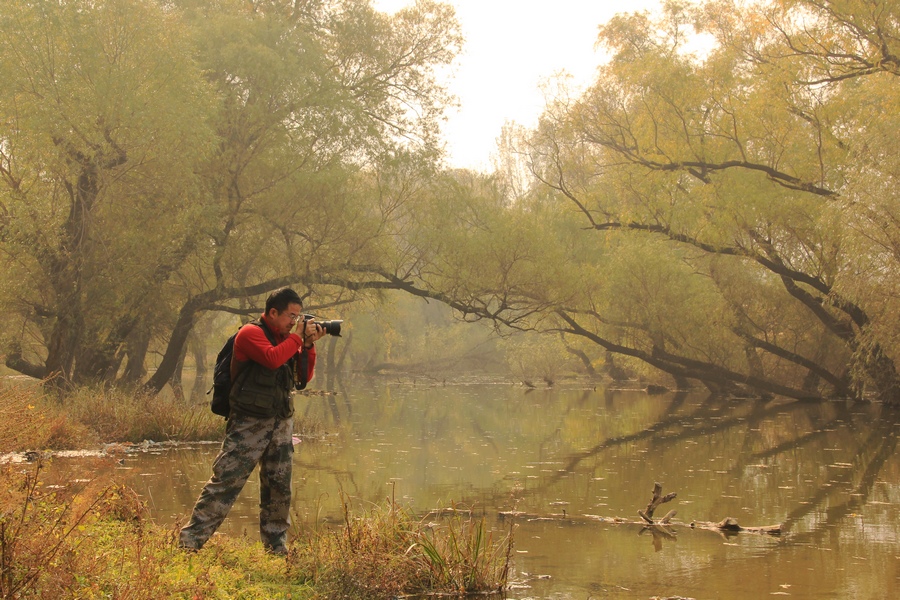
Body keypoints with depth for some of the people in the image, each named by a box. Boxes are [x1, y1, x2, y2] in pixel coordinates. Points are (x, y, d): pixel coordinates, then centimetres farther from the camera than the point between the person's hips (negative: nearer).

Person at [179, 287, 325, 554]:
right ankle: (190, 540, -6)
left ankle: (276, 546, 19)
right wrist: (297, 337, -15)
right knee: (225, 481, -9)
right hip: (249, 424, -7)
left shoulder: (286, 338, 13)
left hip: (281, 424, 7)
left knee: (280, 487, 9)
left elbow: (304, 376, 12)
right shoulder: (251, 334, -10)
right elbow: (272, 358, -27)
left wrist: (309, 344, -1)